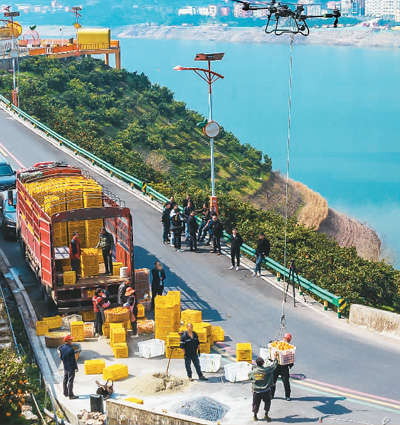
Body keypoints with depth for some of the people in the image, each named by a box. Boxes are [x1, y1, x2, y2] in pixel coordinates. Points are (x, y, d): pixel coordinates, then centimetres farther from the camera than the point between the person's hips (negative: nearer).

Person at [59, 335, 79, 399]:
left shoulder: (62, 348, 2)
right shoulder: (71, 349, -22)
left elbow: (61, 357, 13)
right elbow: (73, 360, -19)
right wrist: (76, 367, -11)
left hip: (65, 367, 8)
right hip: (71, 367, -8)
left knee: (65, 380, 19)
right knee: (70, 381, -4)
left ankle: (65, 393, 31)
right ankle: (70, 395, -2)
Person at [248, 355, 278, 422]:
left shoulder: (253, 372, -9)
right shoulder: (267, 370, -16)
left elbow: (249, 377, 10)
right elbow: (274, 365, -2)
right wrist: (275, 357, 10)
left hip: (256, 391, 2)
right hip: (266, 391, -2)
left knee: (256, 403, 15)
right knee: (267, 402, 16)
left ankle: (255, 416, 22)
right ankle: (266, 414, 6)